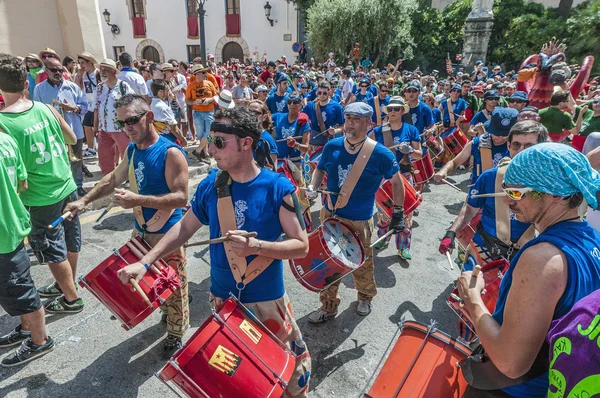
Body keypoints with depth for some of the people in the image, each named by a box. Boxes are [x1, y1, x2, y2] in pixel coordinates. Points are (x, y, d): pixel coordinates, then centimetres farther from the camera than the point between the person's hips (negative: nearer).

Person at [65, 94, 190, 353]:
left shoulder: (170, 153, -21)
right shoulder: (132, 150, 4)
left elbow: (181, 197, -27)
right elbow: (114, 179, 19)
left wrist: (138, 200, -33)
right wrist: (84, 200, 12)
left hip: (167, 234, -8)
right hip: (140, 231, 8)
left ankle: (176, 334, 27)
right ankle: (167, 313, 46)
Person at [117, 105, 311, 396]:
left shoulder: (278, 188, -18)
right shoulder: (210, 186, -6)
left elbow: (301, 246, -15)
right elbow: (185, 227, 7)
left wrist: (255, 246, -29)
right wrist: (145, 262, 0)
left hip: (266, 301, -3)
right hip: (221, 298, 4)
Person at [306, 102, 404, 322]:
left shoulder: (380, 154, -13)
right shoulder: (332, 147, -4)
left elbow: (397, 182, 0)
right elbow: (320, 169, 13)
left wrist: (398, 213, 1)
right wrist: (312, 186, -7)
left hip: (359, 222, -3)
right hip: (330, 217, 3)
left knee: (362, 264, 15)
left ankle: (365, 297, 46)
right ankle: (328, 306, 33)